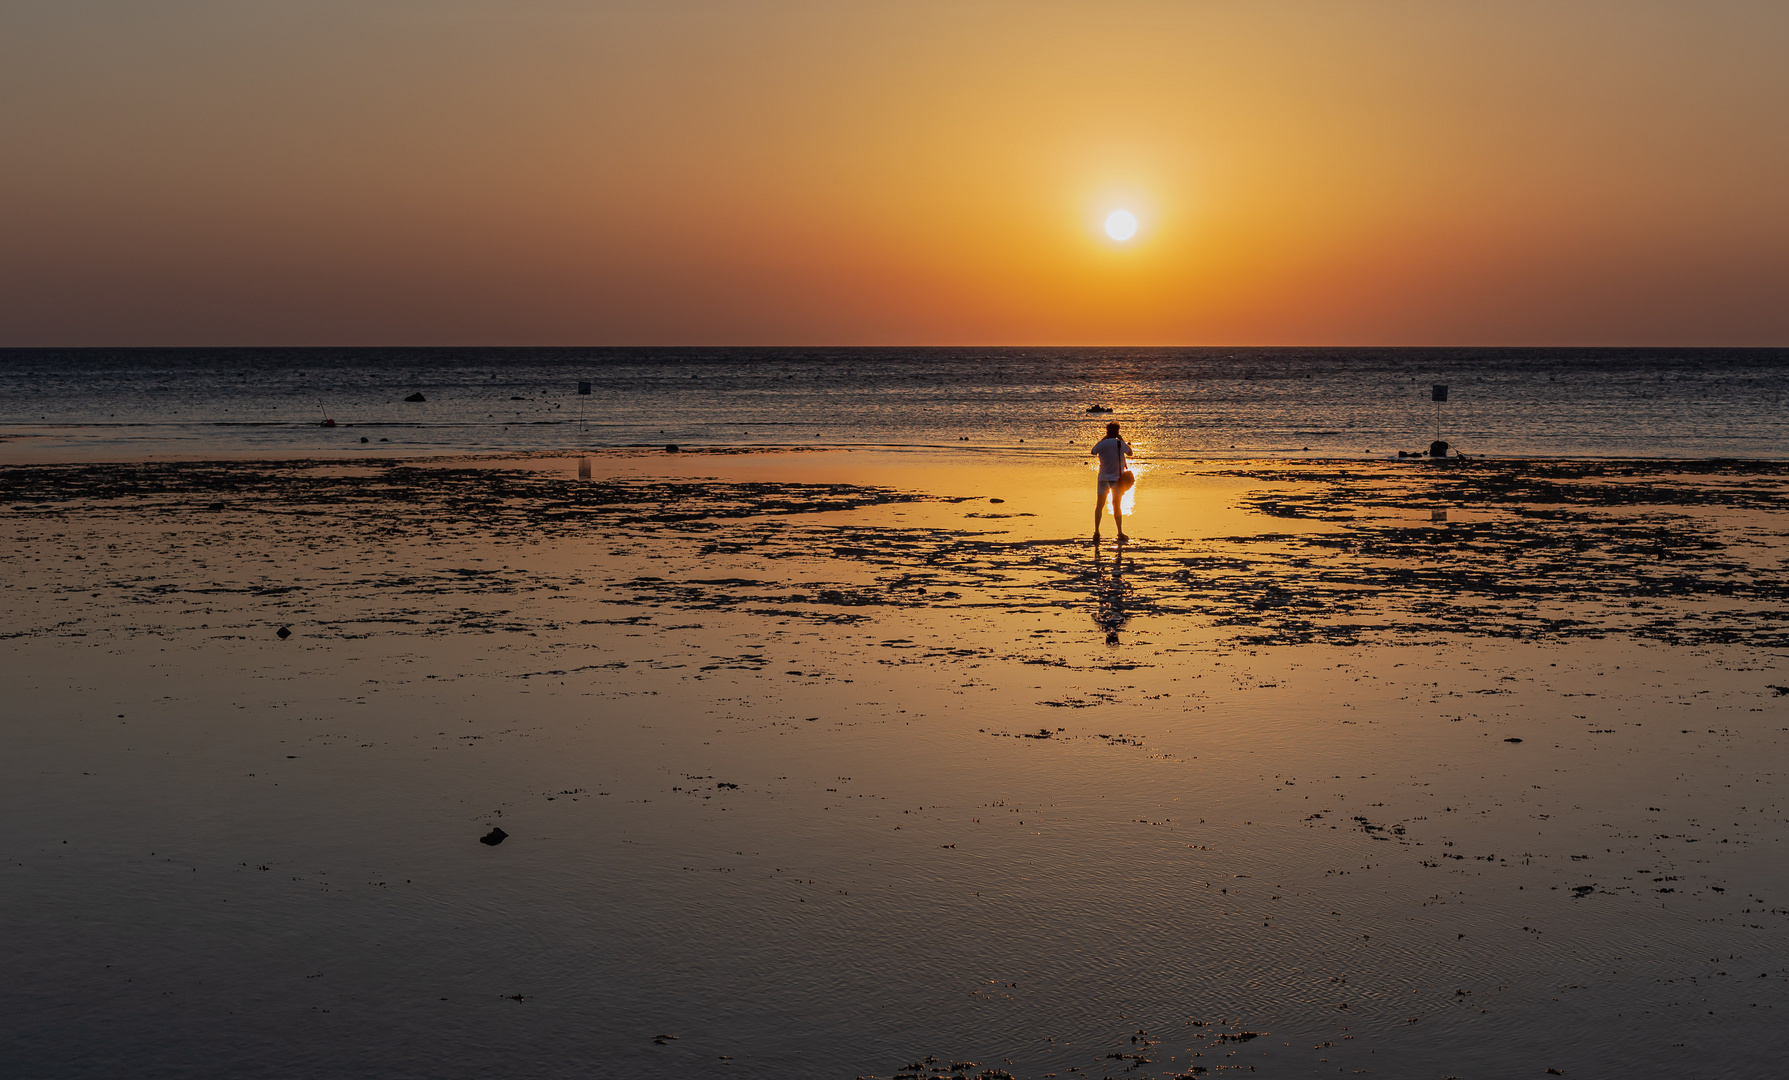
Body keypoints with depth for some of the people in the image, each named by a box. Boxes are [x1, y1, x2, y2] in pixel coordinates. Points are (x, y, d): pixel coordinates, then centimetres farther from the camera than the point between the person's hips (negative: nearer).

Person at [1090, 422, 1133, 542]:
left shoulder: (1101, 444, -8)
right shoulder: (1121, 444, -9)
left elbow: (1093, 452, 13)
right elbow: (1130, 453, 8)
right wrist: (1127, 444, 25)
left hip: (1104, 478, 0)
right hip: (1118, 478, 0)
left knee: (1099, 506, 10)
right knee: (1117, 507, 11)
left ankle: (1096, 532, 0)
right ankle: (1120, 534, 11)